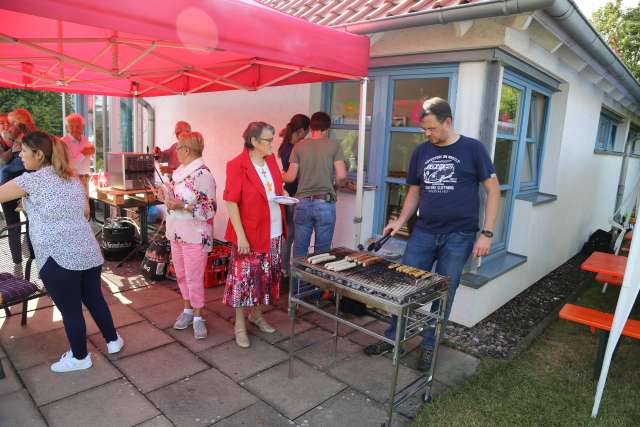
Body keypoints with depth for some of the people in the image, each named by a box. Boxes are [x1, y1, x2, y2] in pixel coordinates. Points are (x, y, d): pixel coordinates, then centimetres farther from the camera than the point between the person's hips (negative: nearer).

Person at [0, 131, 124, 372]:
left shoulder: (33, 180, -8)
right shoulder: (72, 177, 12)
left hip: (58, 257, -7)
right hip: (89, 251, 7)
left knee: (70, 309, 8)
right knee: (94, 299, 21)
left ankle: (80, 357, 25)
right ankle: (113, 341, 34)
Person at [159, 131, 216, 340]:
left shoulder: (203, 175, -18)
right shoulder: (181, 171, 9)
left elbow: (210, 209, -22)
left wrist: (181, 206, -27)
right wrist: (165, 195, 2)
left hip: (195, 237, -8)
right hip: (177, 234, 8)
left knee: (194, 278, 1)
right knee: (181, 275, 17)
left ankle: (198, 317, 16)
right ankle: (188, 310, 33)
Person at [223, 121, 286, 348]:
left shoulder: (271, 159, 6)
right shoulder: (237, 165, -15)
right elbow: (231, 202, -16)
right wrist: (240, 236, -20)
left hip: (273, 232, 7)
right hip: (249, 233, -7)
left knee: (266, 275, 18)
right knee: (244, 277, 3)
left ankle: (256, 314, 38)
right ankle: (240, 325, 21)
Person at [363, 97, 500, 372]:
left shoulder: (472, 149, -5)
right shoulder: (421, 151, 5)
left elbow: (493, 189, -3)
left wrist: (487, 233, -9)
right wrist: (401, 220, -1)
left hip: (458, 237, -3)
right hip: (423, 232, 3)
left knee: (444, 295, 9)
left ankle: (429, 346, 26)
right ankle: (392, 338, 24)